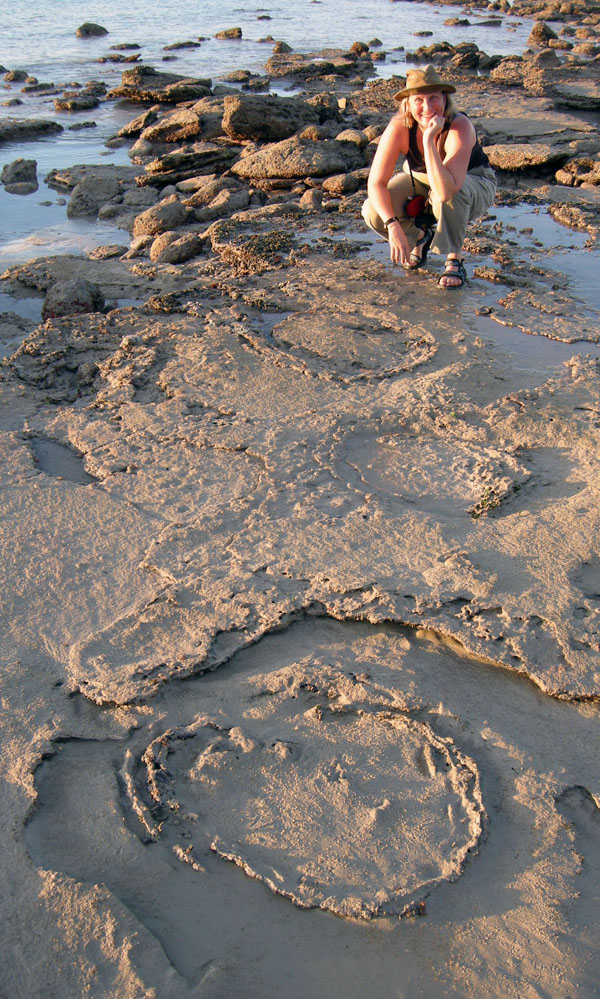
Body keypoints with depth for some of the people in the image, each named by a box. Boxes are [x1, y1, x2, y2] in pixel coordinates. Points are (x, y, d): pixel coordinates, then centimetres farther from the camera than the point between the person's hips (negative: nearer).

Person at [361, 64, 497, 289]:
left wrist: (429, 139, -48)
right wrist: (393, 225, -39)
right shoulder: (399, 127, -26)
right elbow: (376, 182, -26)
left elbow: (445, 191, -46)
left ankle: (454, 260, -16)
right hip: (420, 179, 4)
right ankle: (420, 237, 11)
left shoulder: (460, 127, -34)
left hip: (475, 182, -3)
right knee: (373, 213, -21)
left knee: (452, 193, -40)